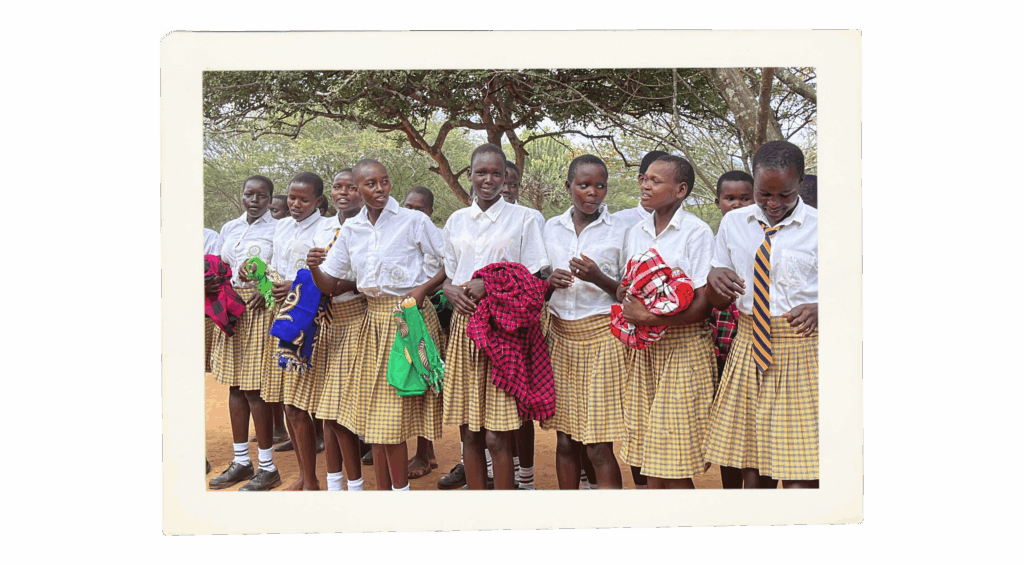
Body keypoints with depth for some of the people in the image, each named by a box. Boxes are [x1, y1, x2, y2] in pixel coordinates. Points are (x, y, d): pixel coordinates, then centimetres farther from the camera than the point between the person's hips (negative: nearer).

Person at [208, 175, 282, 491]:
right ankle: (241, 461, 20)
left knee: (255, 388, -7)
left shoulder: (278, 230, -4)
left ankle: (267, 467, 3)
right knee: (235, 385, 10)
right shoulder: (230, 228, 15)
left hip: (261, 309, -6)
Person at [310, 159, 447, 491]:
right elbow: (330, 285, 9)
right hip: (374, 318, 5)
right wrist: (314, 267, -11)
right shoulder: (350, 230, 8)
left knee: (394, 413, -4)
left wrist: (423, 288, -14)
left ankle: (399, 489, 9)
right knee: (374, 411, 6)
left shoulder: (413, 221, -5)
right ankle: (384, 491, 15)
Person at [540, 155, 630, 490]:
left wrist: (599, 278, -17)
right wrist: (550, 283, -6)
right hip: (561, 336, 4)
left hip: (602, 336, -4)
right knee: (566, 440, 8)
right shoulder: (552, 228, 10)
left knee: (599, 447, -7)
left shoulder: (620, 230, -1)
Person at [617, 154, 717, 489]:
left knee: (675, 460, -6)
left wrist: (649, 318, -19)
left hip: (684, 345, -6)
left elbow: (704, 305, -13)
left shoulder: (697, 232, -7)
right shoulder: (635, 233, 13)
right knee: (648, 455, 5)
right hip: (644, 347, 6)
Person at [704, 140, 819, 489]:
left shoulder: (819, 228, -3)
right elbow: (719, 302, 11)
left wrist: (818, 310, -22)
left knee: (799, 472, -7)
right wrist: (716, 279, -12)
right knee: (751, 467, 9)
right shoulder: (733, 224, 8)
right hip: (749, 346, 4)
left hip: (801, 348, -4)